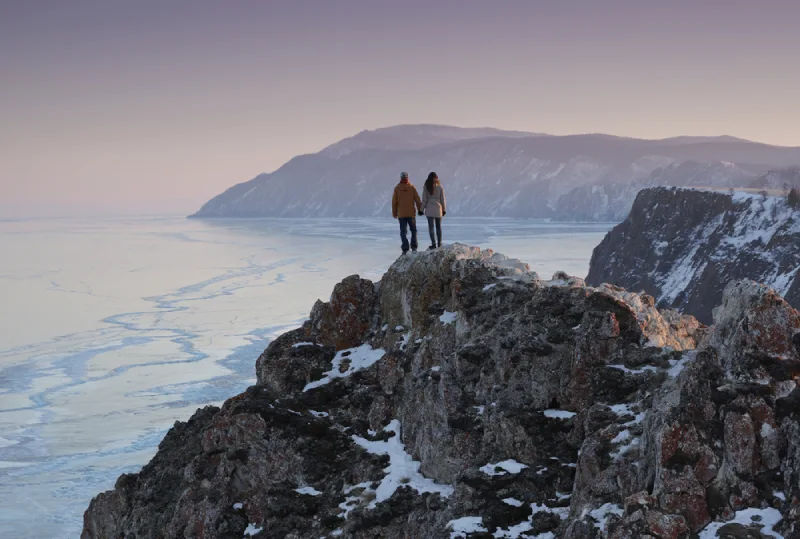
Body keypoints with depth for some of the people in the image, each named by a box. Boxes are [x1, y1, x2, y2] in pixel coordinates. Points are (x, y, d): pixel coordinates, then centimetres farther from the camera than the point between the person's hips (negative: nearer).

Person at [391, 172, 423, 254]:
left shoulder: (397, 188, -2)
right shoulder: (412, 188, -3)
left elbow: (394, 201, 0)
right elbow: (417, 200, -3)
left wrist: (394, 213, 9)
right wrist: (420, 210, 5)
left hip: (401, 213, 0)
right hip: (411, 213, 0)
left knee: (403, 232, 3)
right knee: (413, 230, 13)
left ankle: (405, 248, -6)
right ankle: (413, 247, 2)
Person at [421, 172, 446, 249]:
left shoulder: (426, 187, -3)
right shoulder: (440, 187, -1)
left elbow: (424, 199, -3)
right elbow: (442, 199, 1)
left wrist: (422, 209, 3)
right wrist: (444, 209, 9)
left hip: (429, 209, -2)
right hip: (438, 208, 2)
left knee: (431, 226, -2)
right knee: (438, 226, 13)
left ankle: (433, 244, -10)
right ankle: (439, 243, 16)